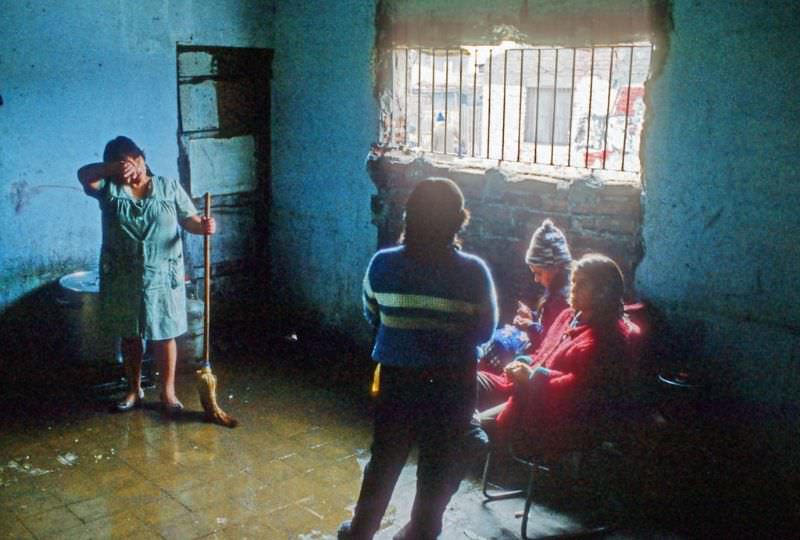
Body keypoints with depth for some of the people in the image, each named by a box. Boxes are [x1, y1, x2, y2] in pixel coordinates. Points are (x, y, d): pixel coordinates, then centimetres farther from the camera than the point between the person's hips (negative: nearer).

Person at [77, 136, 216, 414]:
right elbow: (83, 174, -13)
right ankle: (134, 390, 29)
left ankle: (168, 392, 18)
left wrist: (203, 225, -22)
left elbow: (189, 219, 0)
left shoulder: (169, 187, 3)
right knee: (130, 335, 13)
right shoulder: (110, 189, 2)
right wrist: (114, 168, -26)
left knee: (164, 335, 5)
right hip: (121, 278, 1)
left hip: (162, 276, -1)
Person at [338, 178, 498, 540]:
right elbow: (485, 332, -4)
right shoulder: (474, 272, -14)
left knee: (386, 457, 19)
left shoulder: (383, 264, -10)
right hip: (452, 382, -1)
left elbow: (371, 316, 4)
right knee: (439, 463, 16)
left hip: (398, 377, 2)